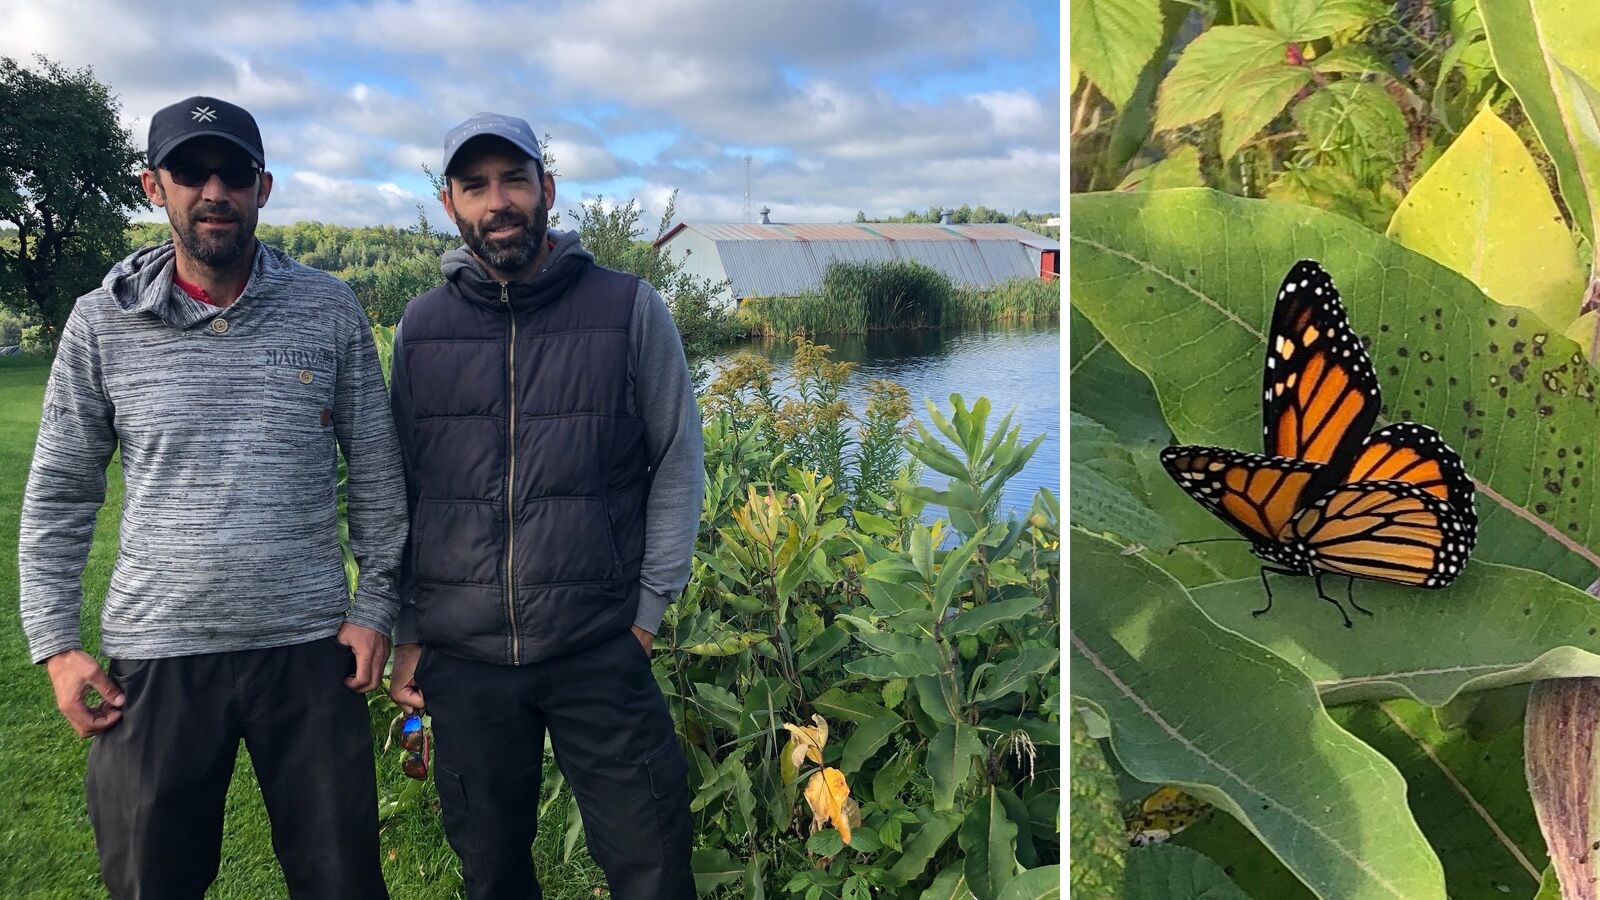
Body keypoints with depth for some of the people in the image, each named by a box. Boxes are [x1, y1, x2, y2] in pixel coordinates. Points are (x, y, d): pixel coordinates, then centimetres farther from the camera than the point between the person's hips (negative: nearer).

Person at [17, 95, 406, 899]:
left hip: (310, 650, 0)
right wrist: (54, 641, 1)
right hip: (155, 656, 1)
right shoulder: (102, 323, 0)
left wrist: (376, 607, 1)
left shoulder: (329, 310, -1)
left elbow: (376, 471, 4)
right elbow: (59, 494, 6)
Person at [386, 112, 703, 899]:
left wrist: (650, 610, -4)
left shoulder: (630, 310, -3)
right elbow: (401, 488, 9)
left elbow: (677, 464, 0)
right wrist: (405, 633, 7)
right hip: (460, 659, 3)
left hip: (602, 654, -2)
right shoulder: (421, 327, 5)